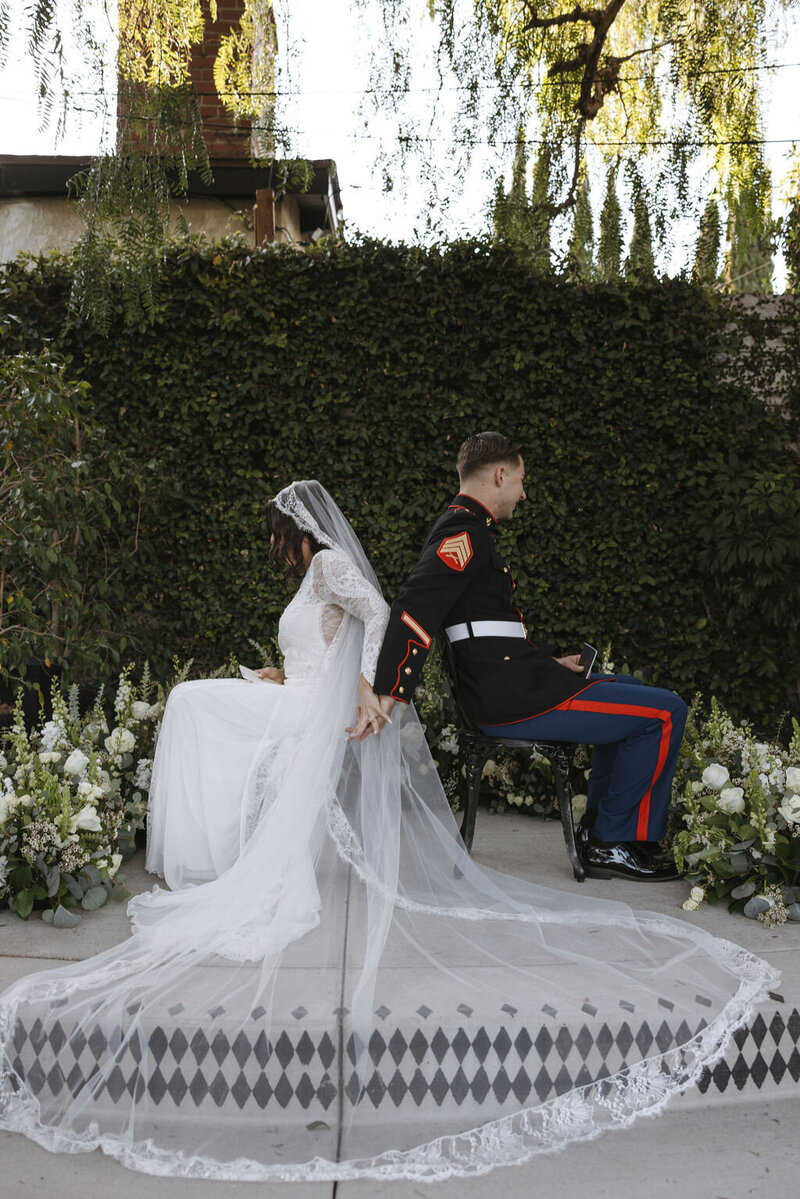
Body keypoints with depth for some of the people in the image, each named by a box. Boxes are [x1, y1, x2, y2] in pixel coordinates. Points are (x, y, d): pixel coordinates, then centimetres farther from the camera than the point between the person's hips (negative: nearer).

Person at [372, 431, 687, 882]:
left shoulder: (467, 530, 19)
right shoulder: (463, 532, -14)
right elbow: (414, 609, -27)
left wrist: (548, 660, 19)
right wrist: (387, 695, -36)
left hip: (513, 682, 11)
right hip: (512, 700, -11)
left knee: (630, 689, 29)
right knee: (664, 712, -8)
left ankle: (598, 825, 28)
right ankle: (612, 845, 2)